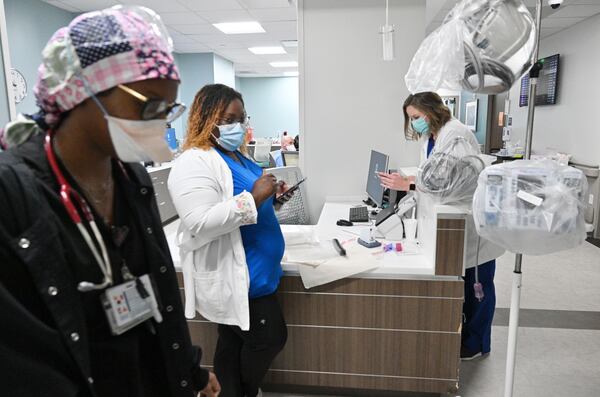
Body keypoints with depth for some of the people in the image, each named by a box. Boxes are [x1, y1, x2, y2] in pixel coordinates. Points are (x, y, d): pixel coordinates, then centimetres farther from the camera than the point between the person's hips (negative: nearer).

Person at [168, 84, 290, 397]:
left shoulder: (235, 155, 12)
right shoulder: (194, 163, -18)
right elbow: (199, 223, -27)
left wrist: (271, 198, 5)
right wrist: (253, 198, -27)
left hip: (252, 269, 9)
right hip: (233, 275, -9)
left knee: (235, 341, 19)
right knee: (271, 338, 3)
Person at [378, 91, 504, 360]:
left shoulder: (456, 136, -22)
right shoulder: (431, 139, 8)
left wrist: (407, 185, -31)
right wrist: (402, 180, -5)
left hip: (473, 224, -8)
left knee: (477, 286, 8)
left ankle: (477, 343, 25)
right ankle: (461, 335, 33)